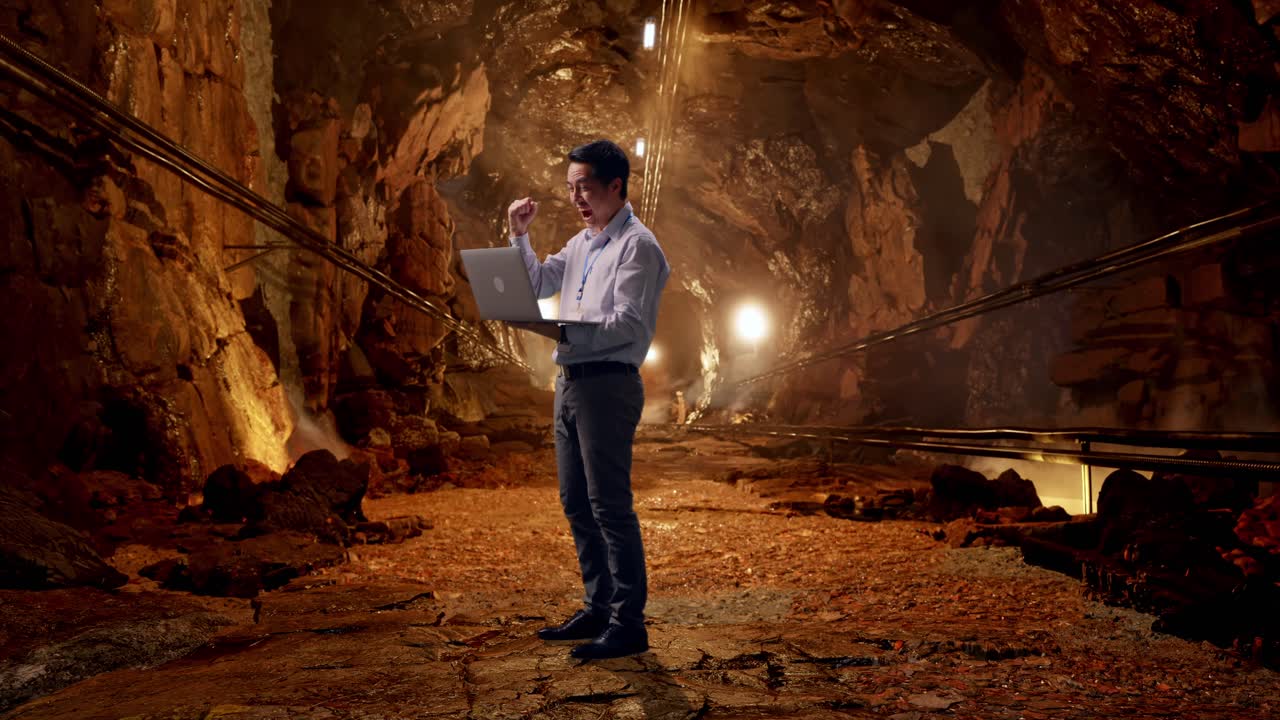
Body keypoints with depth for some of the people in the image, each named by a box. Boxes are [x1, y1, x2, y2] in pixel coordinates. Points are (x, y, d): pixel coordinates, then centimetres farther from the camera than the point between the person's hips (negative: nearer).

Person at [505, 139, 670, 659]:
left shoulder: (636, 245, -9)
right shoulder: (581, 244, 19)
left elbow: (628, 325, -18)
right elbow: (538, 284, 24)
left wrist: (562, 333, -28)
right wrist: (519, 234, 12)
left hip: (609, 383, -9)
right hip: (570, 380, 9)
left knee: (609, 504, -8)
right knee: (576, 502, 13)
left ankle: (629, 624, -1)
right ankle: (599, 608, 24)